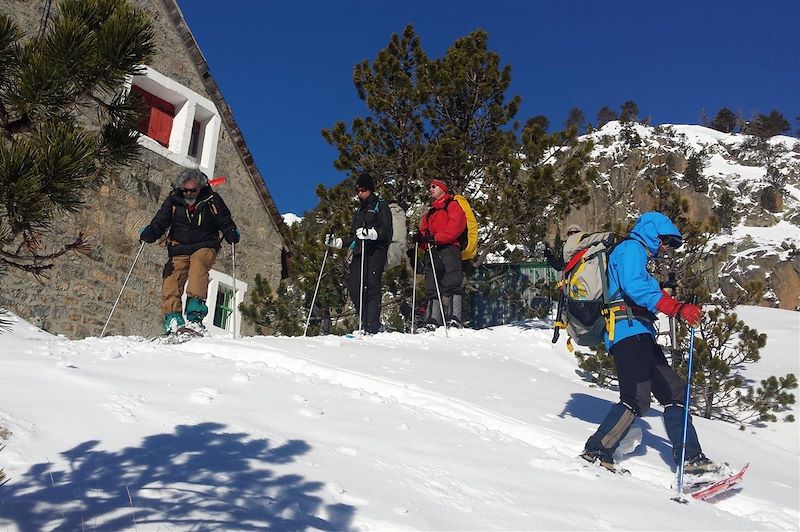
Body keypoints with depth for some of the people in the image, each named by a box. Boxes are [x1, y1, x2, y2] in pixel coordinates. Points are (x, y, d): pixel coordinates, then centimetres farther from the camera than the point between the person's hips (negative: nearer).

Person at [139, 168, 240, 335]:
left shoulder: (212, 200, 1)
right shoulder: (173, 200, 5)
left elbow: (225, 222, 3)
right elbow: (160, 221, 3)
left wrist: (232, 235, -19)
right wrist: (148, 233, -17)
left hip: (205, 247, -3)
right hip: (179, 249, 3)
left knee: (198, 264, -33)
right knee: (172, 278, -18)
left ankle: (195, 312, -44)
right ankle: (172, 318, -20)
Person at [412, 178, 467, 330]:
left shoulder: (452, 205, 10)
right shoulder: (430, 213, 33)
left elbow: (455, 227, -7)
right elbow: (424, 231, 23)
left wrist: (435, 238, -16)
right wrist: (421, 239, -1)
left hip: (449, 248, -7)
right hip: (432, 252, 7)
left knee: (451, 285, -16)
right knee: (432, 288, 1)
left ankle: (454, 319, -22)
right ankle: (432, 322, -1)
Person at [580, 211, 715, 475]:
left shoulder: (636, 254, 30)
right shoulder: (632, 248, -2)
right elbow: (634, 287, -20)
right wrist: (677, 308, -26)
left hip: (639, 335, 11)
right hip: (630, 331, -11)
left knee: (674, 391, 9)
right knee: (637, 399, -18)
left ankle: (691, 459, 11)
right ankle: (596, 453, -14)